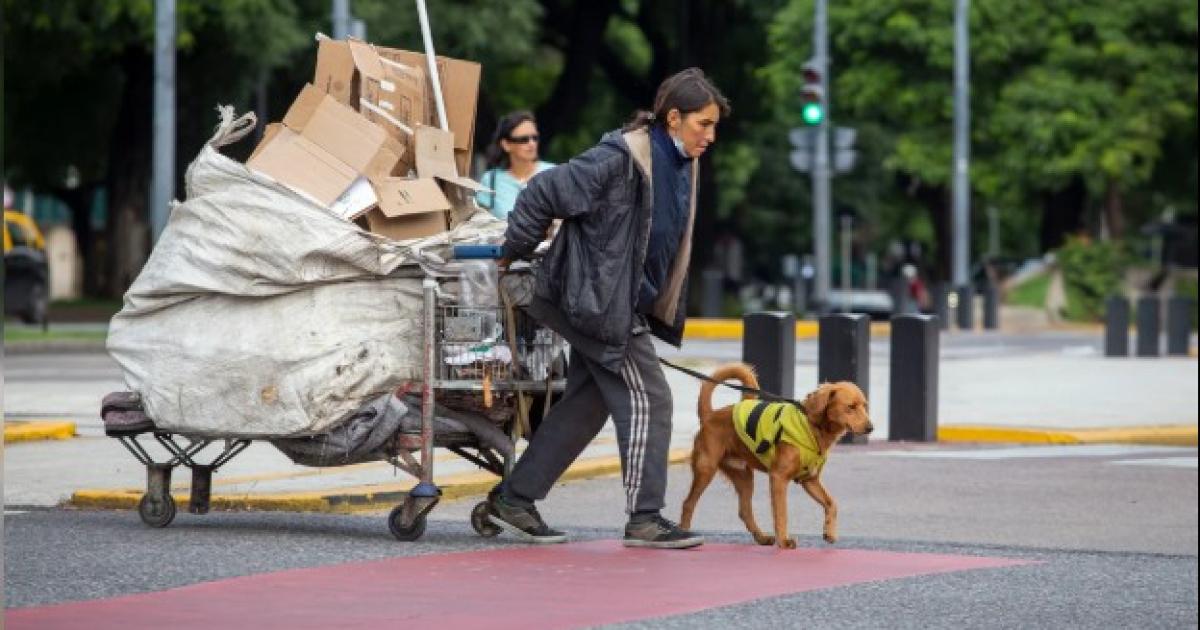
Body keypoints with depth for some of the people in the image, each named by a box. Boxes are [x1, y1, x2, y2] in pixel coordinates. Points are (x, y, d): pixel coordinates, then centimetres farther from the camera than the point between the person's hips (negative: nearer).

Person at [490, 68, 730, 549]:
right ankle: (644, 519, -1)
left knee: (587, 404, 12)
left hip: (629, 305, 9)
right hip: (599, 301, -9)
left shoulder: (680, 166, 7)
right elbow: (544, 194, -18)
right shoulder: (618, 160, -21)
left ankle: (513, 499, 19)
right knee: (646, 400, -8)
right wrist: (514, 252, -8)